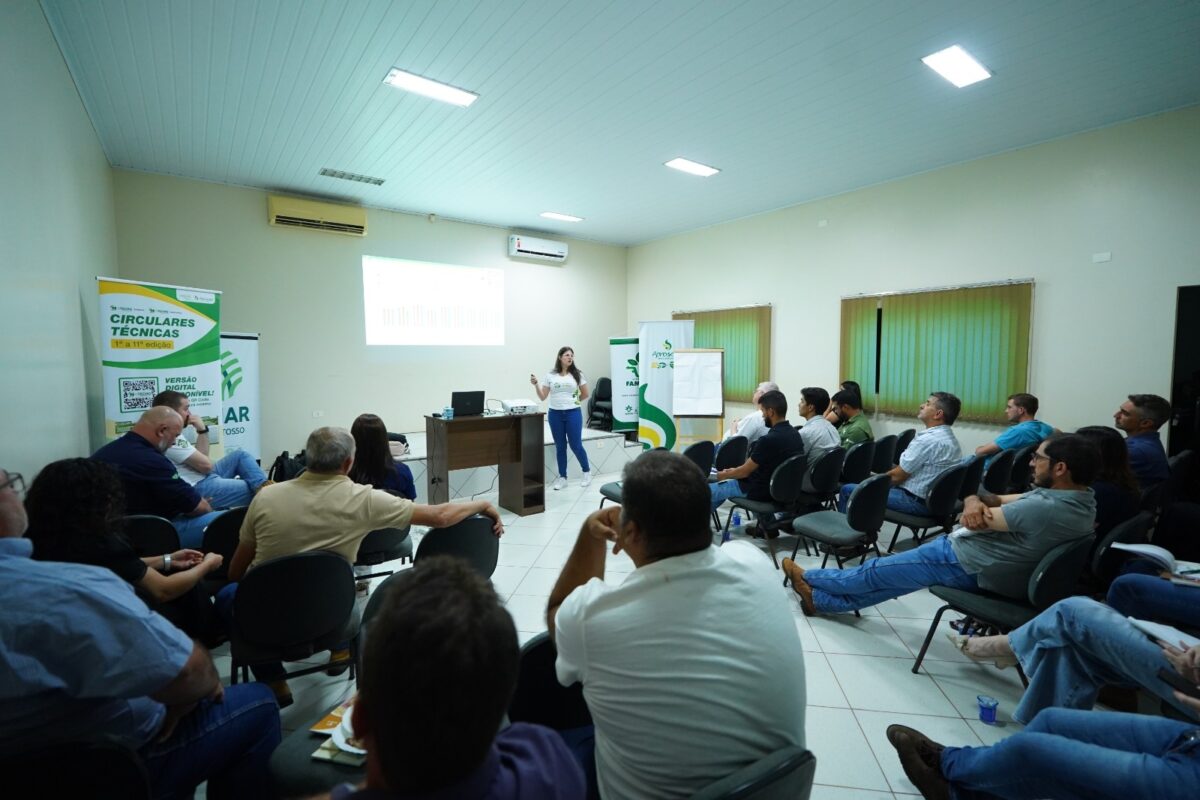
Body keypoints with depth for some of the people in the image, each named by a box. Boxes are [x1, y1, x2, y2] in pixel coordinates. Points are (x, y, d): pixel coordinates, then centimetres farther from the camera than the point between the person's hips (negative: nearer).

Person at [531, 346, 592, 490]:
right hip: (555, 414, 2)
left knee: (576, 445, 1)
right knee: (560, 447, 9)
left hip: (573, 413, -1)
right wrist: (535, 384, -12)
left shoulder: (577, 374, 1)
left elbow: (585, 394, 10)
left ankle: (587, 472, 22)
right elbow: (542, 397, 1)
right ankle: (562, 477, 19)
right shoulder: (550, 375, 2)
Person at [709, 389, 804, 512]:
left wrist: (724, 475, 3)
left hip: (762, 490, -9)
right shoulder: (795, 434, 0)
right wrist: (734, 471, 16)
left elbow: (745, 471, -17)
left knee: (707, 491, 4)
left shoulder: (769, 439, -28)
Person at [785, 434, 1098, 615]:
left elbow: (972, 522, -22)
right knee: (886, 579, 16)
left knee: (874, 572, 8)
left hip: (963, 563, -9)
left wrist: (973, 507, 0)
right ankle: (819, 599, 26)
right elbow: (994, 500, 3)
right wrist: (975, 500, -19)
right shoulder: (1080, 500, 4)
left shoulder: (1045, 508, -29)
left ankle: (808, 578, 27)